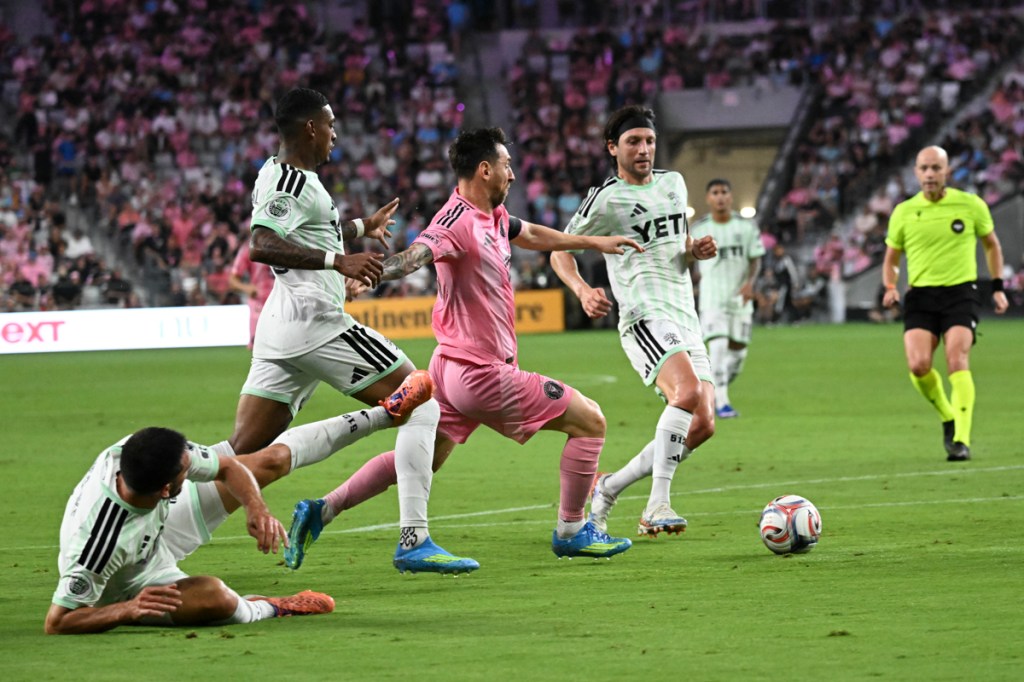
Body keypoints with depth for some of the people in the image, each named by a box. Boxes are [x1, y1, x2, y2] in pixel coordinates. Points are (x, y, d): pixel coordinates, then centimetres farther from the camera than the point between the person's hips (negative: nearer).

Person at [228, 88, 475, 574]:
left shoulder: (277, 174, 19)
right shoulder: (292, 182, -11)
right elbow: (260, 247, -27)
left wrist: (362, 228, 48)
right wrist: (337, 260, -31)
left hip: (279, 328, 10)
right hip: (314, 321, -10)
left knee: (240, 452, 7)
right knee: (421, 405, -3)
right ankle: (413, 541, -10)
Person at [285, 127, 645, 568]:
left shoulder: (494, 216, 9)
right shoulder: (459, 219, -20)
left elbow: (531, 235, 29)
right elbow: (413, 257, -36)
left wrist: (595, 242, 38)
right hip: (482, 373, -10)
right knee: (589, 421, 0)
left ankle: (320, 511, 10)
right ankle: (570, 532, 10)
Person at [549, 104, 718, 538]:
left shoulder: (674, 184, 17)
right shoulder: (606, 198, -3)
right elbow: (560, 250, 4)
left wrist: (696, 250, 8)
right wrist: (583, 291, -14)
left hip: (686, 319, 8)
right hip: (645, 317, -8)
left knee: (702, 425, -1)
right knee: (689, 392, -32)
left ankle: (609, 488, 14)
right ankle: (657, 508, -32)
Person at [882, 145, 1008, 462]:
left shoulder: (970, 205, 1)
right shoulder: (903, 212, 4)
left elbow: (991, 244, 18)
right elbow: (891, 260, 15)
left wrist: (998, 287, 13)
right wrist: (890, 288, -4)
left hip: (960, 293, -2)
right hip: (920, 296, 2)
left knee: (957, 362, -20)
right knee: (918, 365, -16)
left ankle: (961, 439, -18)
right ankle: (948, 418, 11)